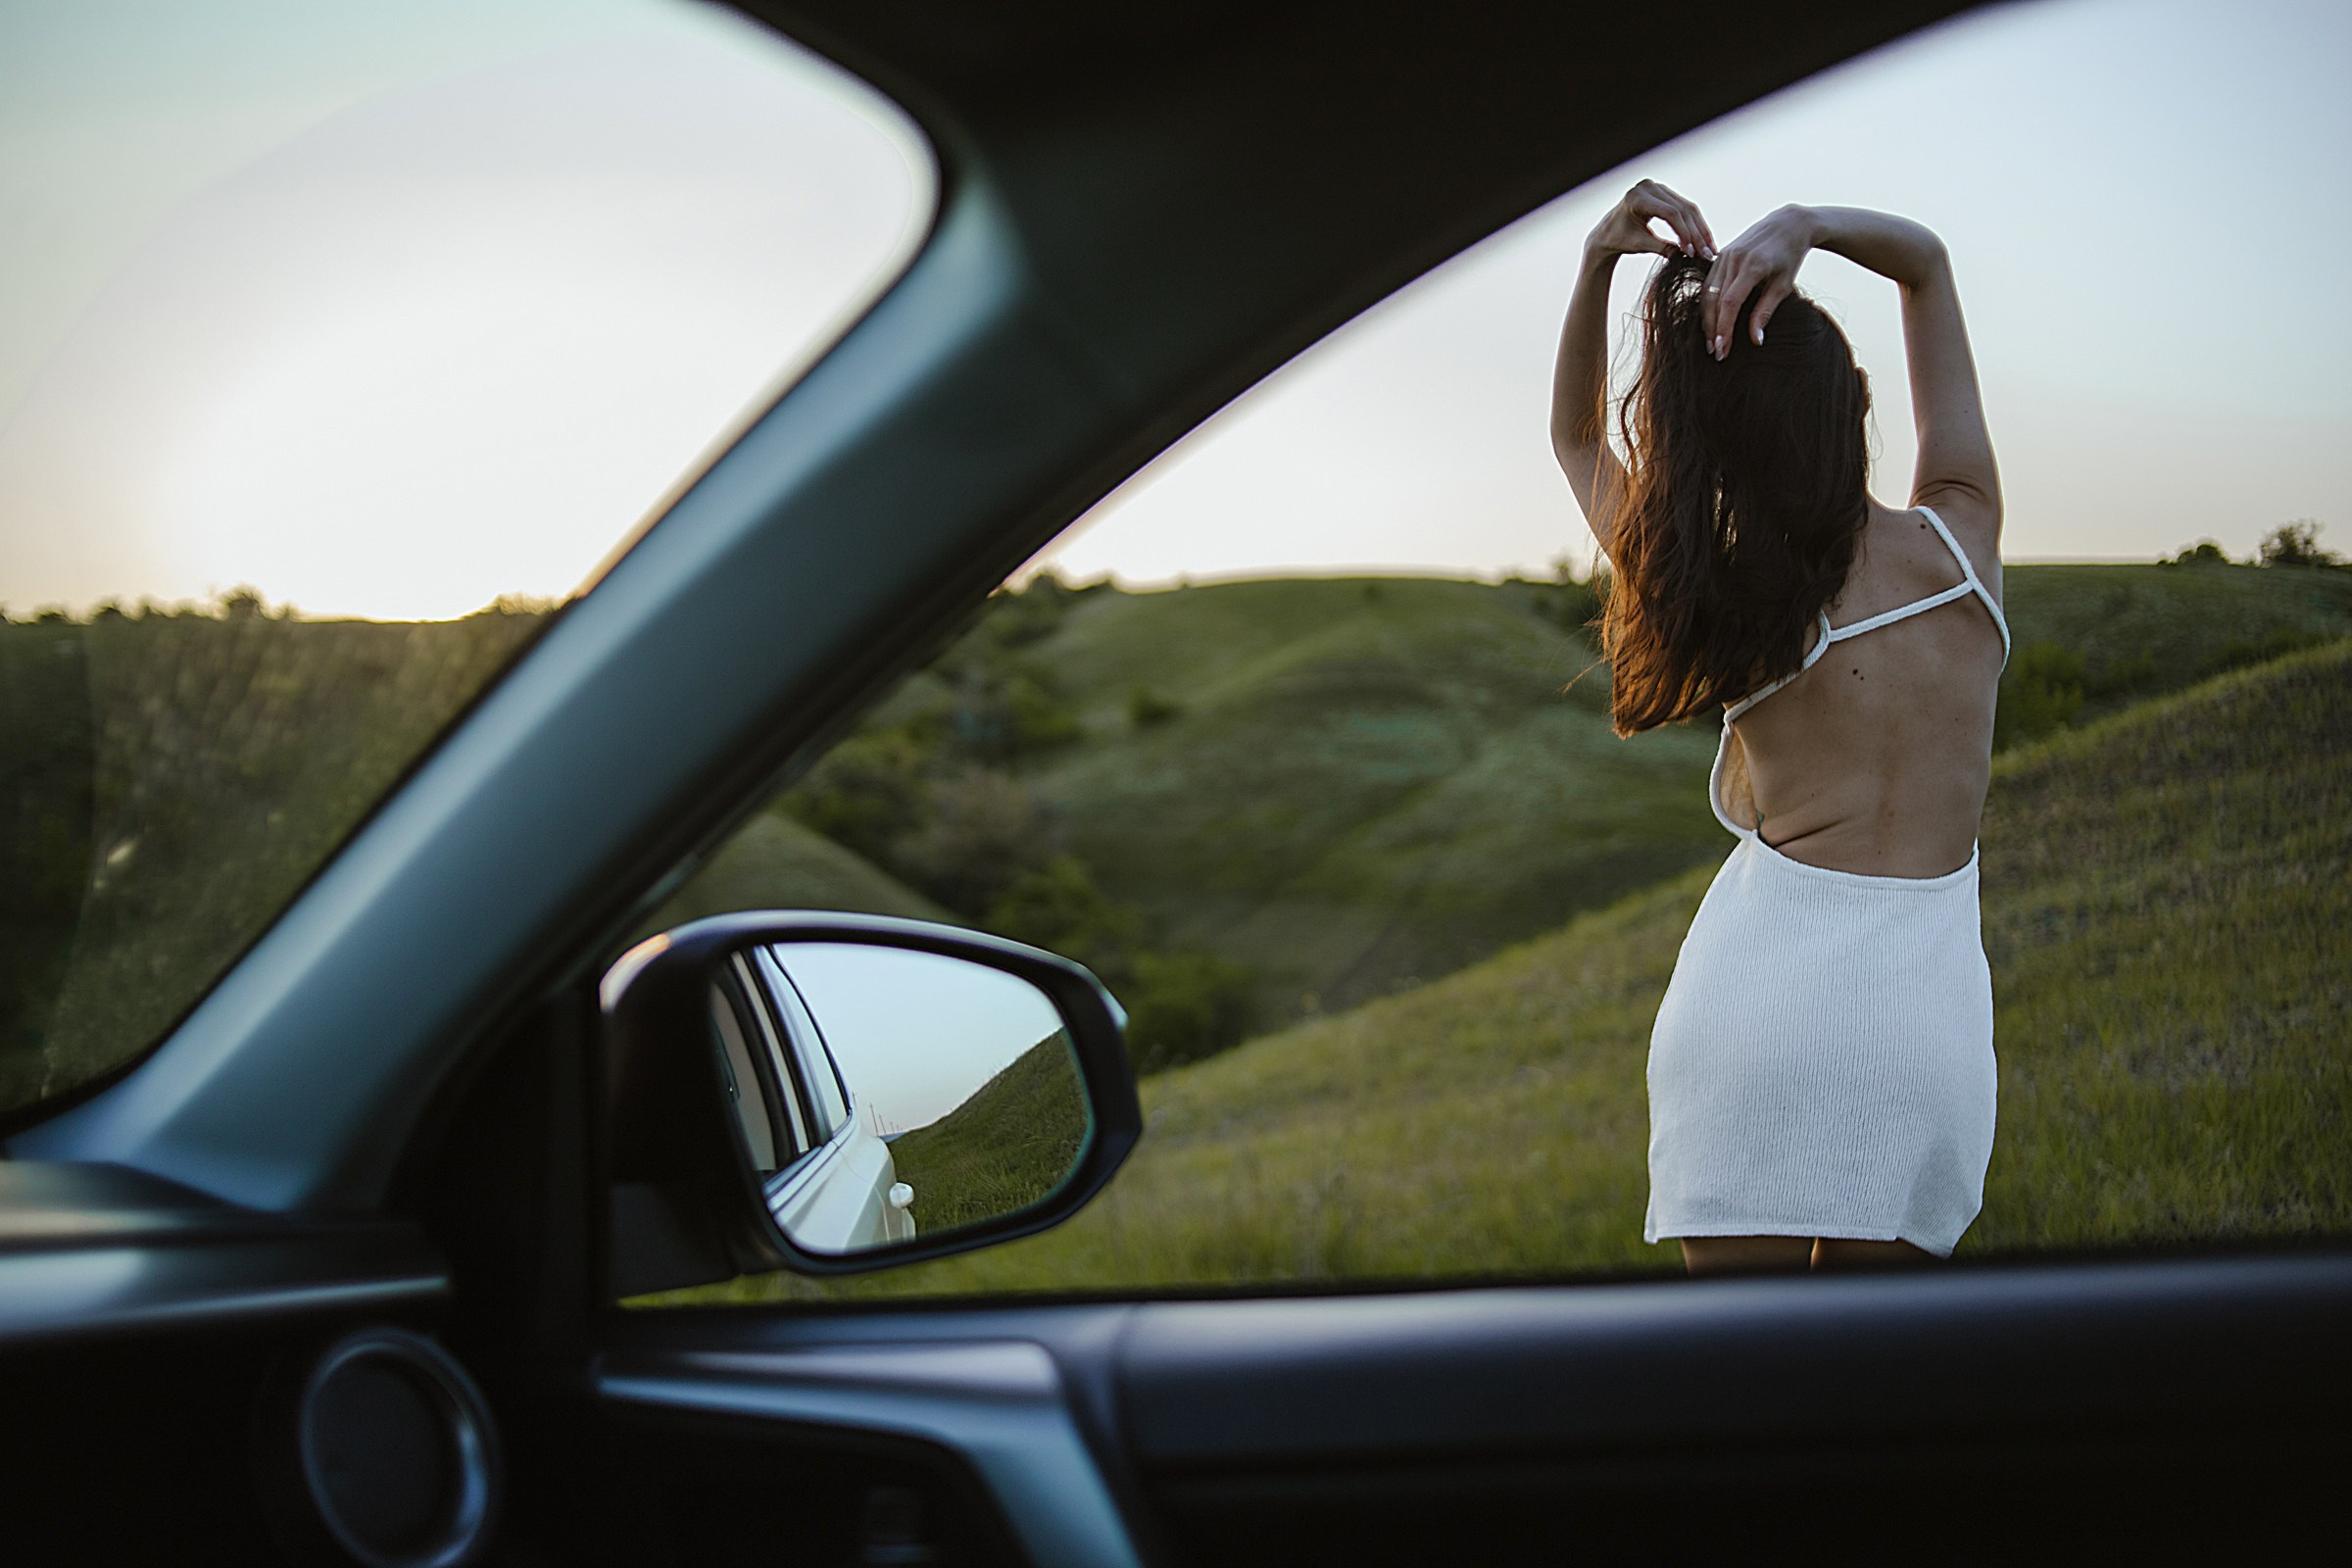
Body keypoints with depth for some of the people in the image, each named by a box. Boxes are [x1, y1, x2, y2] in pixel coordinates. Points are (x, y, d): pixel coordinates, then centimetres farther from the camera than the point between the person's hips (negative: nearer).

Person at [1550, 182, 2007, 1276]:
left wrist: (1600, 264, 2)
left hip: (1757, 980, -2)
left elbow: (1575, 440, 17)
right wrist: (1805, 226, -3)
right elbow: (1925, 260, 15)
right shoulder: (1959, 536, 3)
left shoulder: (1720, 597, -2)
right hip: (1927, 1010, 2)